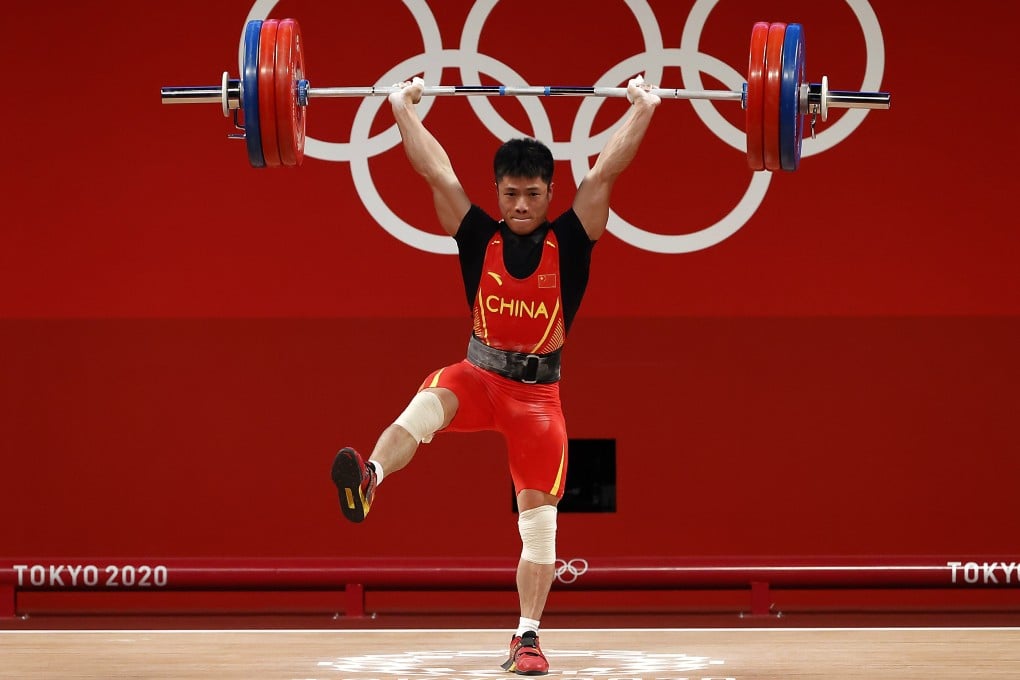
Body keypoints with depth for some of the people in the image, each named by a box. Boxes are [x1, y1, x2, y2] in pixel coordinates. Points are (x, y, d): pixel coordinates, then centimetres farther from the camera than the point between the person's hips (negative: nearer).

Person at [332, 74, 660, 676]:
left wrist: (642, 110, -6)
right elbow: (436, 170, 0)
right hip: (479, 375, 0)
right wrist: (403, 108, 2)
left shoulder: (570, 240, -4)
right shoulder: (478, 237, -1)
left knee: (539, 517, -3)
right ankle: (368, 480, -62)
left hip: (539, 392, 1)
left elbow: (605, 172, -5)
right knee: (429, 401, -35)